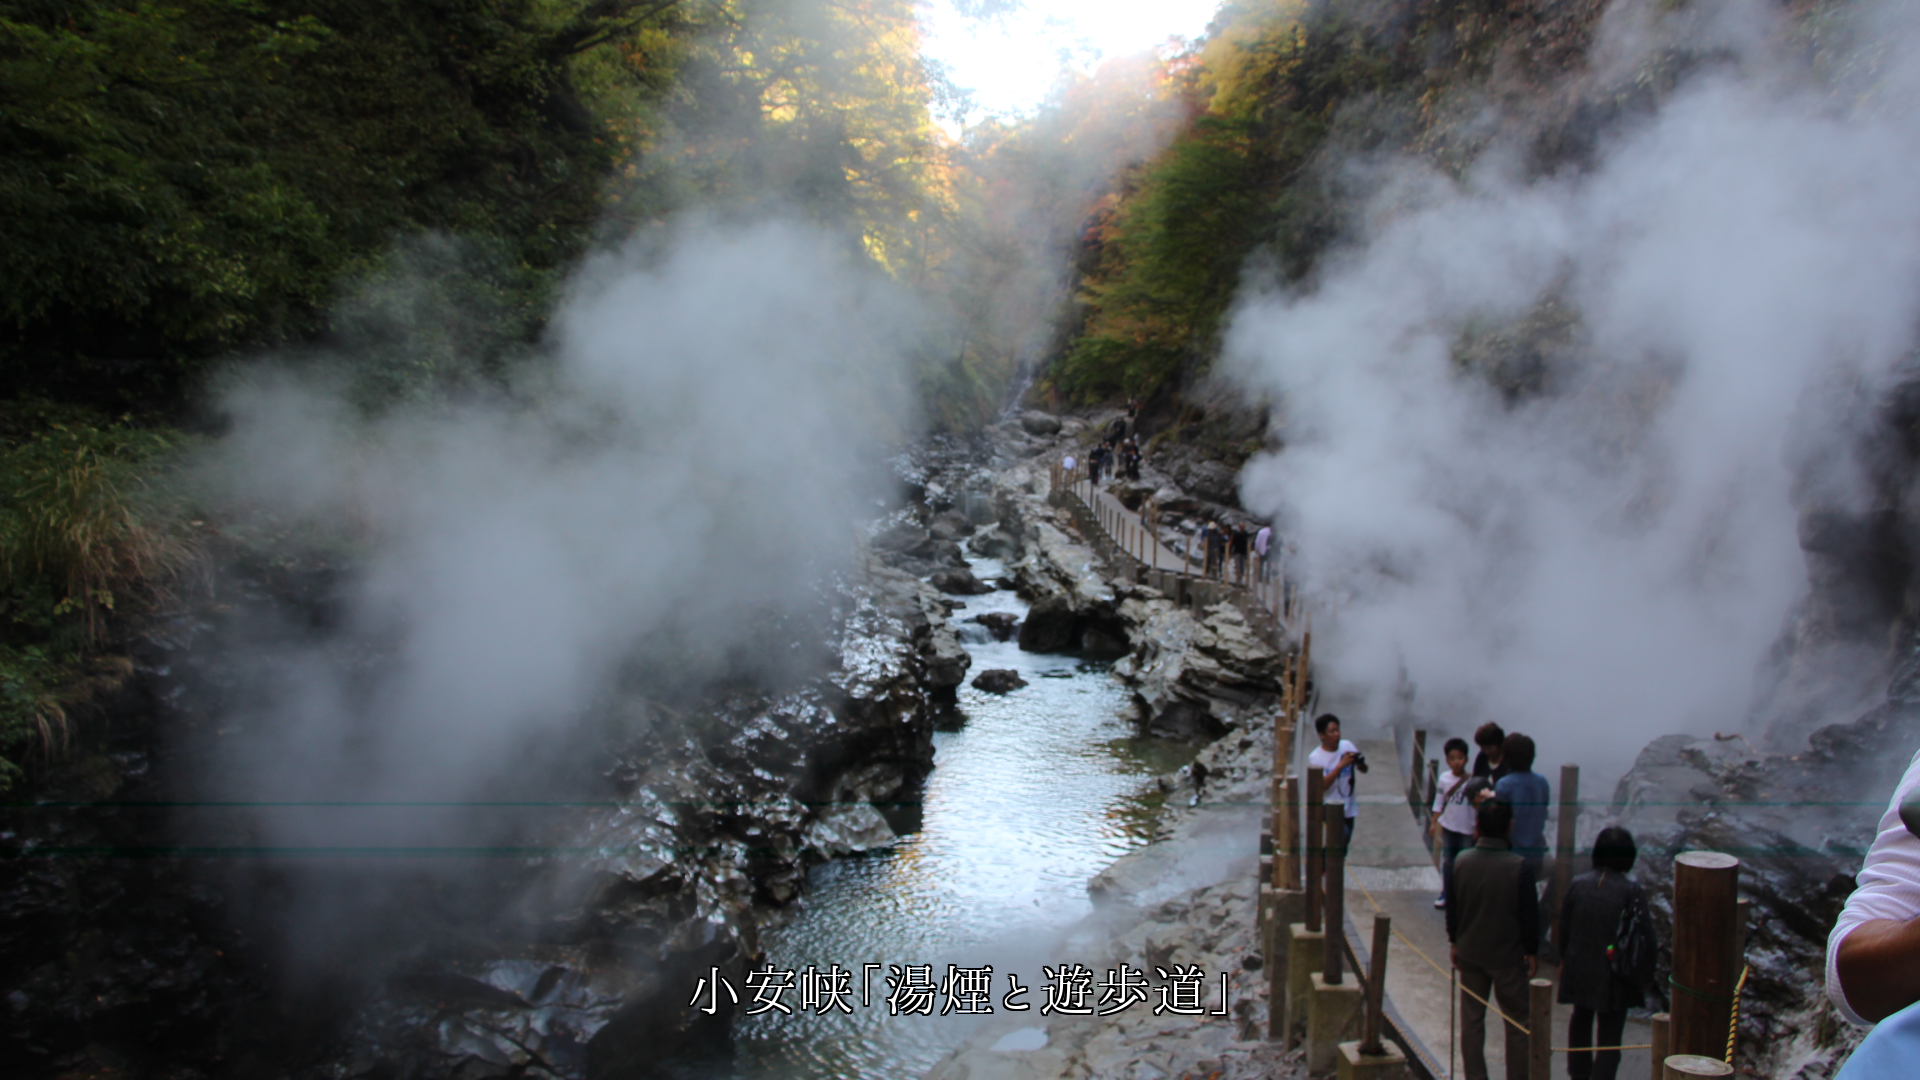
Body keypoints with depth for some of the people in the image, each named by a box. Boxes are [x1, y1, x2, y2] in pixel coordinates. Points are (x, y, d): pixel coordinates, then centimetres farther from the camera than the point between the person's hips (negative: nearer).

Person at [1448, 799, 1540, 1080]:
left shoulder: (1461, 862, -10)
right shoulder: (1519, 867, -19)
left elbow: (1452, 907, 1)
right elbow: (1529, 914, -11)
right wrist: (1532, 951, 3)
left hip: (1470, 954, 3)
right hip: (1508, 956, -3)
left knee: (1471, 1019, 13)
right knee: (1517, 1023, 12)